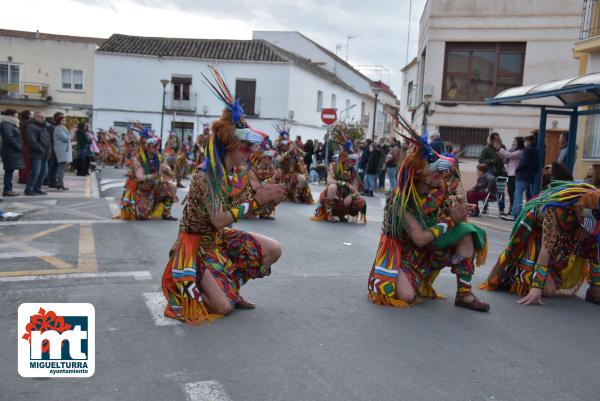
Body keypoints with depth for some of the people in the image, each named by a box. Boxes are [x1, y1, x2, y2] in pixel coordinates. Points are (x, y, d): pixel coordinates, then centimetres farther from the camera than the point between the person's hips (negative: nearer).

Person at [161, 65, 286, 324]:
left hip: (221, 238, 8)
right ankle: (193, 286, 14)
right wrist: (257, 200, -29)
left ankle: (231, 287, 13)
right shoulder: (205, 176, -26)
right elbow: (220, 220, -32)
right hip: (197, 243, -8)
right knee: (223, 307, -17)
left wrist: (267, 200, -15)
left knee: (273, 250, -2)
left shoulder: (239, 173, -1)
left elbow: (245, 208, 4)